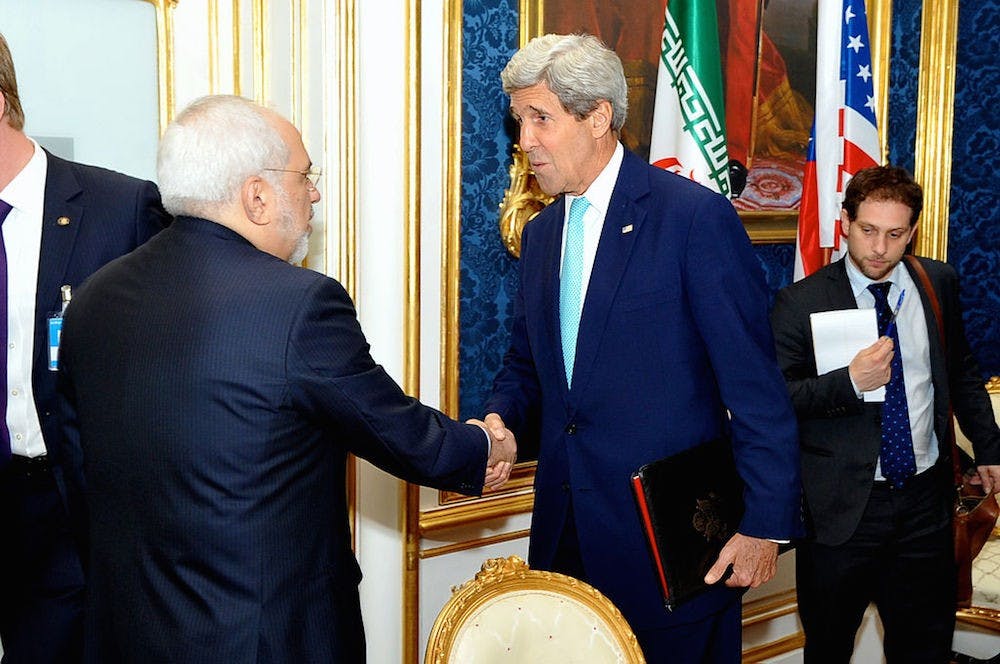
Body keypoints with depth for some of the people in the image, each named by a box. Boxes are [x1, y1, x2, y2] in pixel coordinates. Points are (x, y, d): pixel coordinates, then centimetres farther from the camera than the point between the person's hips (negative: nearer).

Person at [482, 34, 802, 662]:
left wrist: (767, 523, -14)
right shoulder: (541, 233, 11)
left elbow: (756, 386, -13)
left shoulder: (697, 216, -12)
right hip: (568, 527, 7)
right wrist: (500, 418, -2)